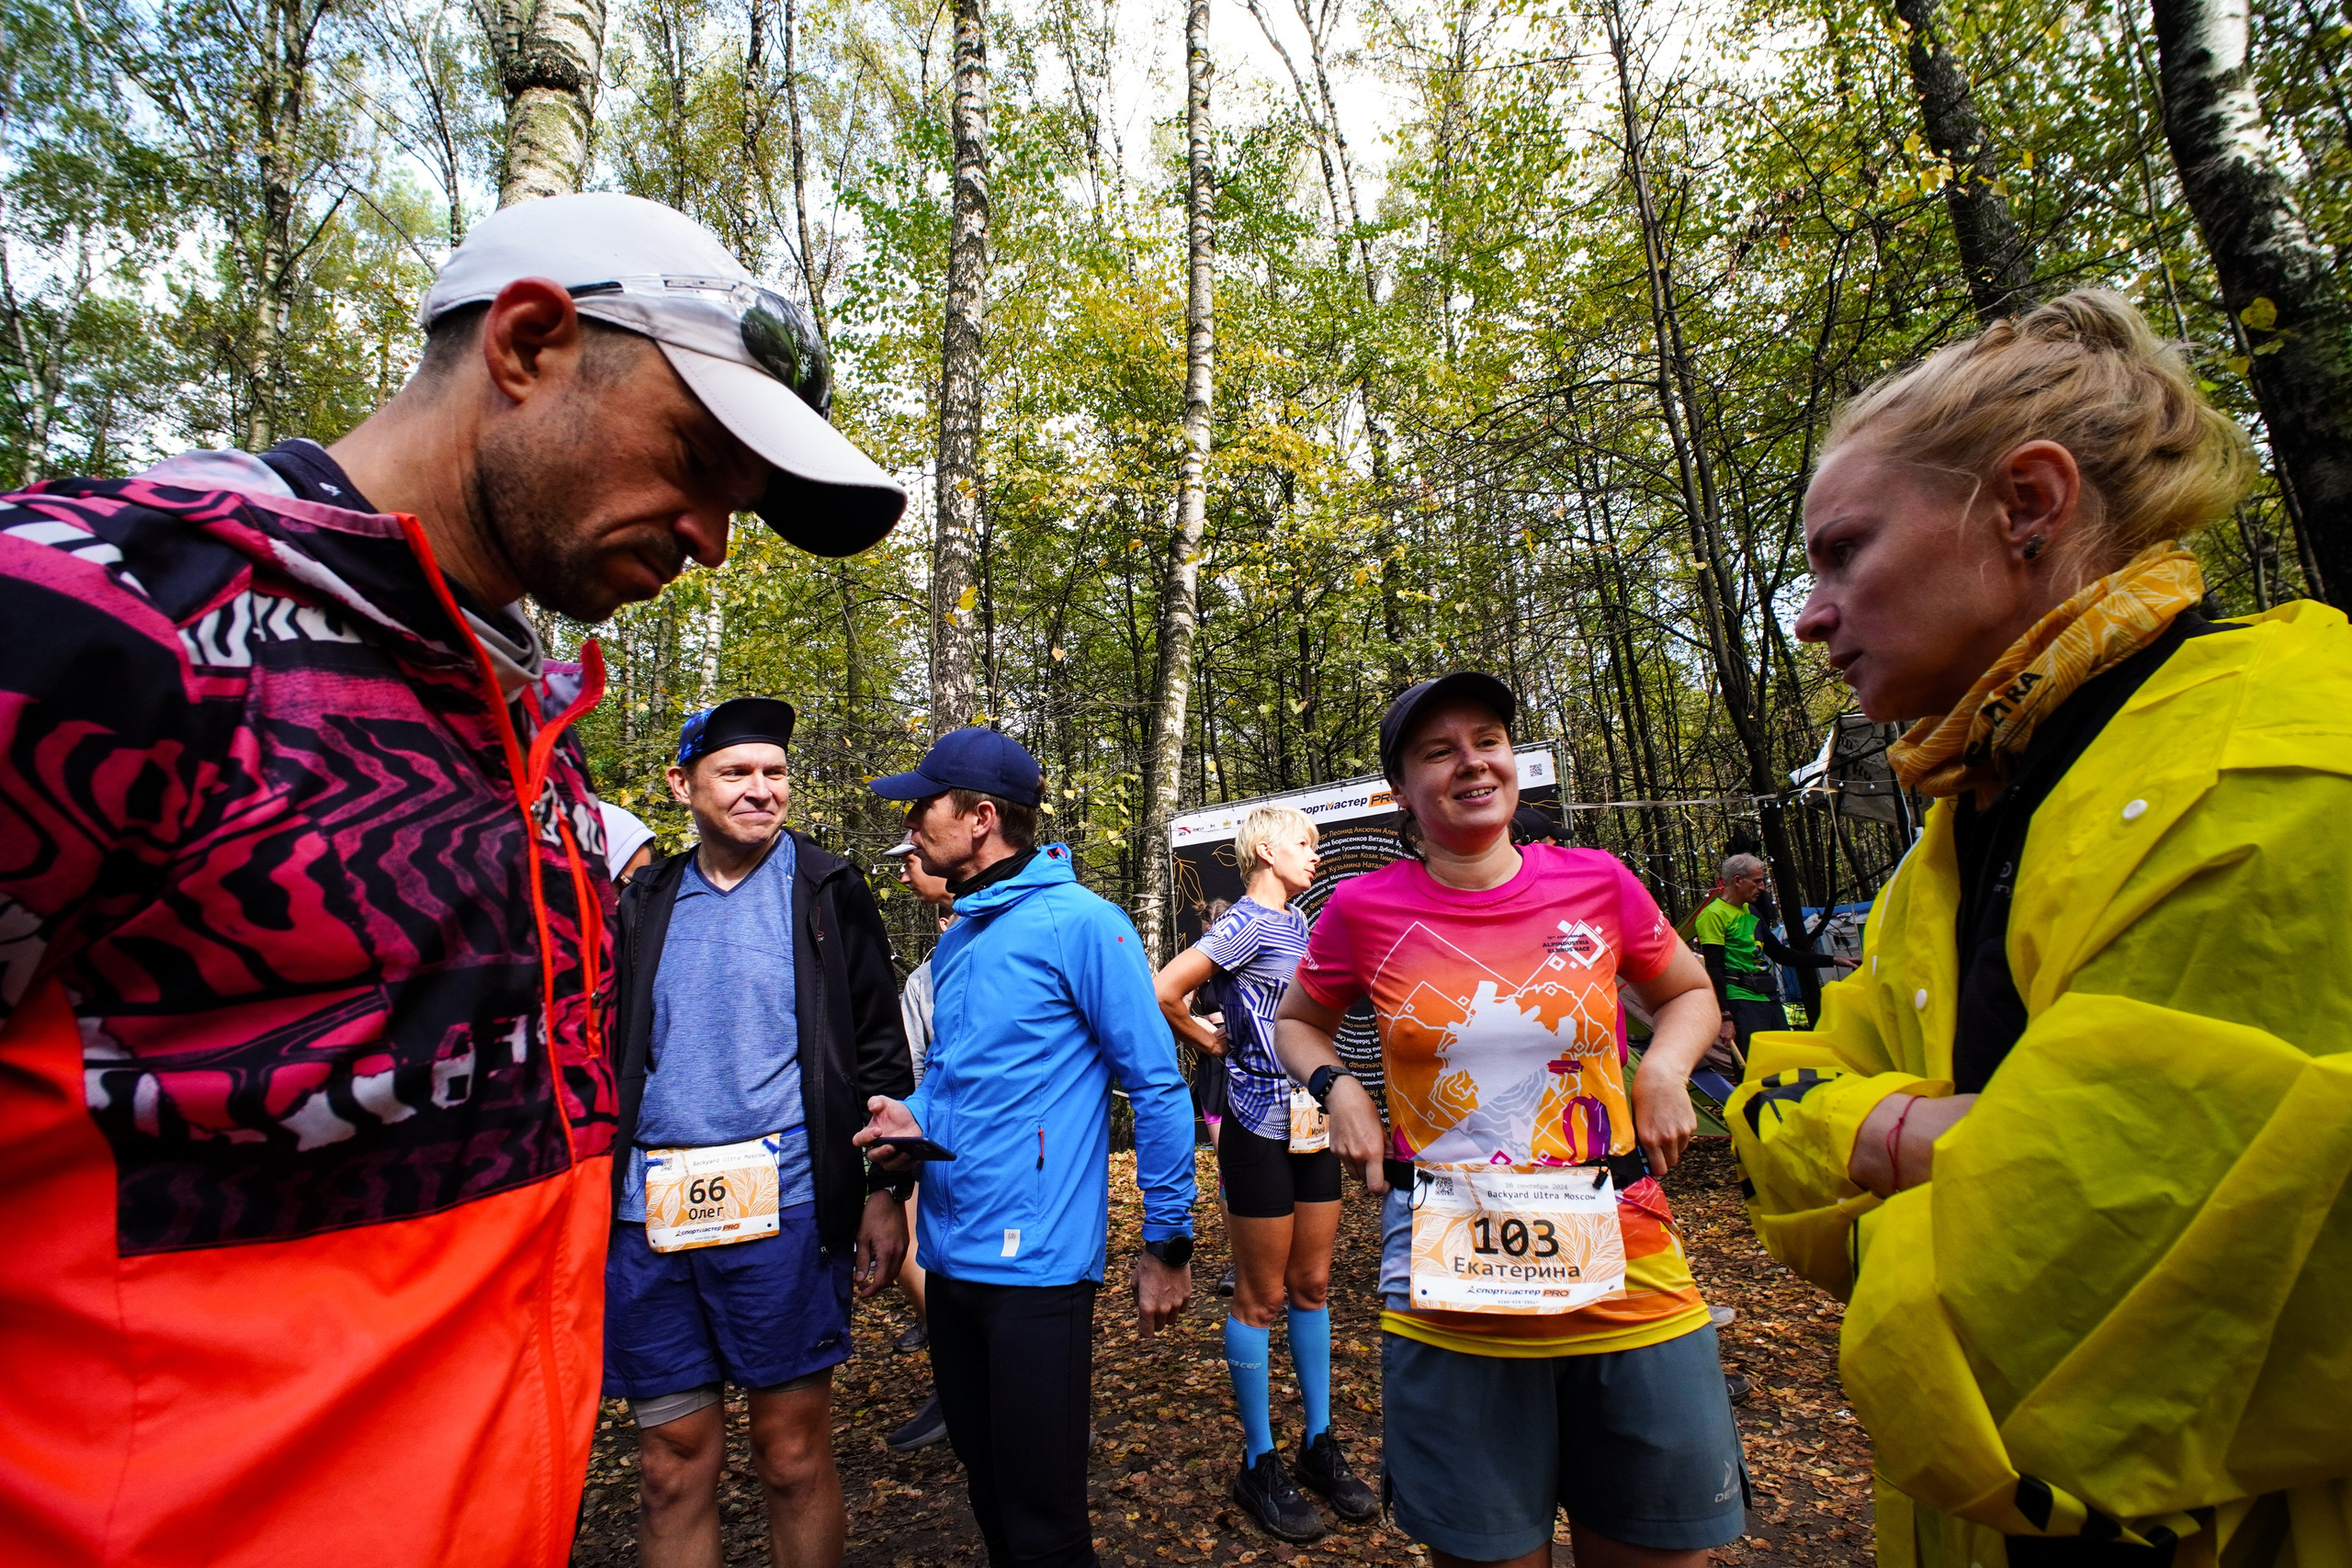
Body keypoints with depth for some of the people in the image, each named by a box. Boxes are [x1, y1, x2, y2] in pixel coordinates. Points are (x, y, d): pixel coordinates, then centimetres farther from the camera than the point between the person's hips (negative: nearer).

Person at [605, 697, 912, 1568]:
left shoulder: (826, 891, 1)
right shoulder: (647, 900, 11)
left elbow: (878, 1050, 0)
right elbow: (607, 1056, 17)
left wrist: (882, 1189, -4)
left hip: (783, 1207, -3)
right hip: (650, 1212, 3)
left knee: (793, 1456, 8)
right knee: (672, 1466, 13)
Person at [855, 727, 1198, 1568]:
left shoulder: (1081, 923, -15)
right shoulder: (955, 944, 11)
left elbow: (1157, 1084, -13)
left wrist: (1168, 1243, -11)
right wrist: (913, 1114, -1)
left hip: (1035, 1262, -8)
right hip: (950, 1256, 8)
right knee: (989, 1490, 23)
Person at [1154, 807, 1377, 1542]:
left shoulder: (1298, 922, 11)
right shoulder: (1247, 924, -15)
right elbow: (1163, 993, -22)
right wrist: (1217, 1044, -8)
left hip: (1313, 1125, 8)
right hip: (1261, 1130, -8)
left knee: (1313, 1286, 16)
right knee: (1261, 1296, 5)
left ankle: (1319, 1442, 30)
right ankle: (1259, 1465, 20)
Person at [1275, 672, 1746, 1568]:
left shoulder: (1597, 883, -2)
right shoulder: (1363, 910, -4)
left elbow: (1689, 994, 17)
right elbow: (1298, 1024, 14)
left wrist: (1665, 1067, -2)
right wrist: (1337, 1090, -5)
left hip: (1631, 1286, 2)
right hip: (1449, 1301, -1)